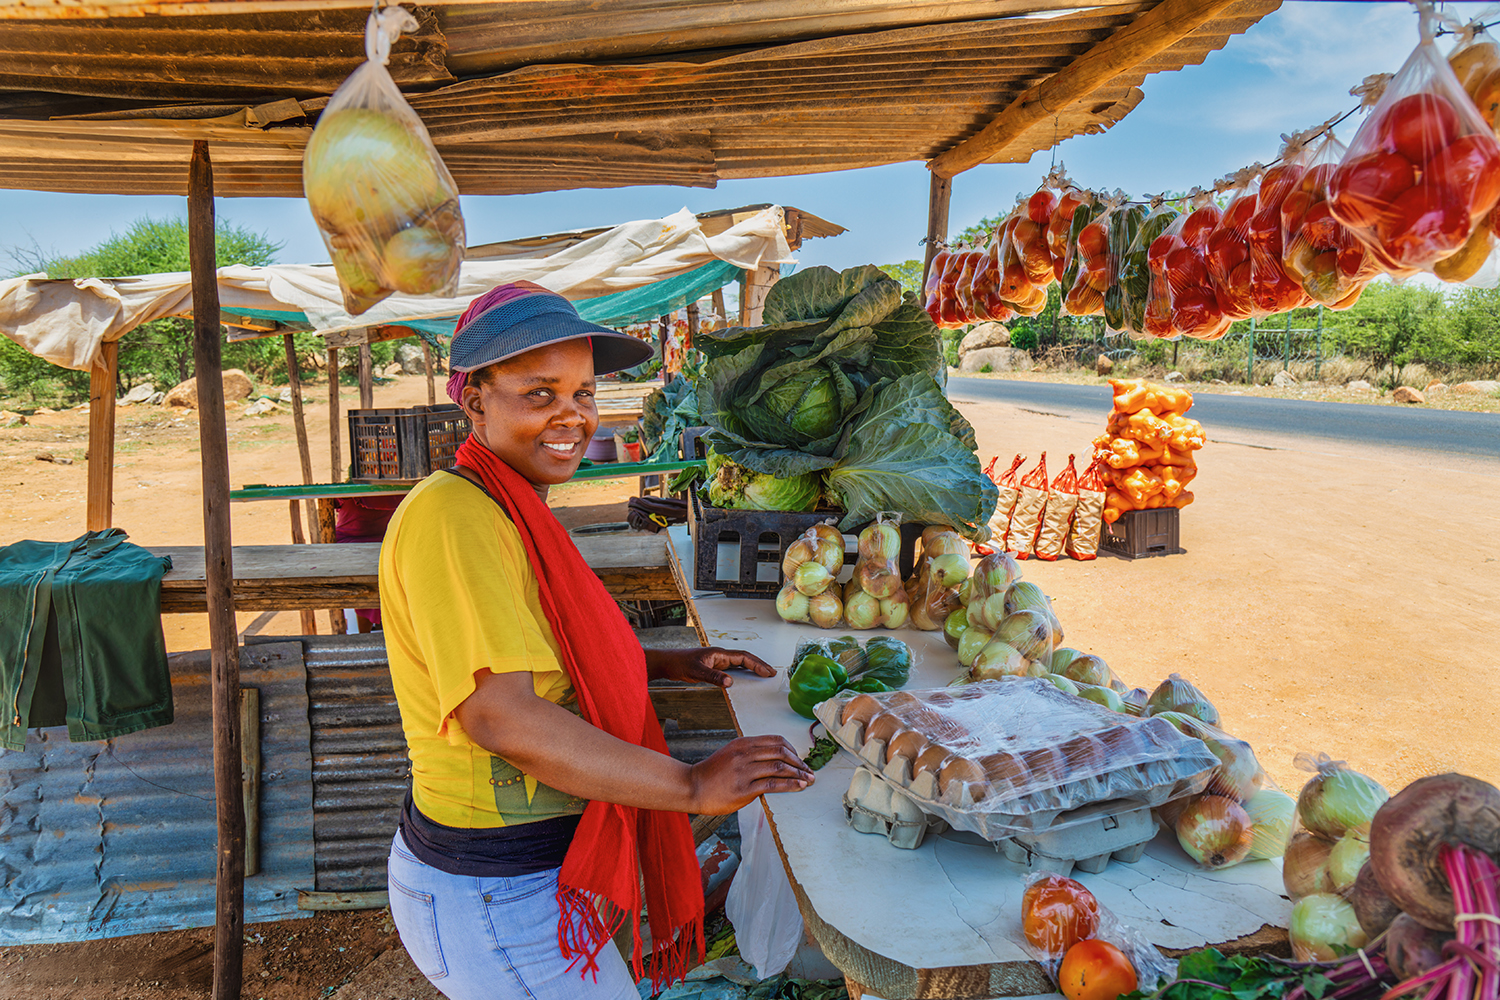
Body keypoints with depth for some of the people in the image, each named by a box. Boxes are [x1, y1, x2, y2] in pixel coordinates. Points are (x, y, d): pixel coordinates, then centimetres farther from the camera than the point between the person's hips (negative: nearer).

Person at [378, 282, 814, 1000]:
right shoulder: (452, 515, -24)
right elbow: (501, 716, -32)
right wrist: (691, 786, -25)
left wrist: (670, 664, 12)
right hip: (499, 900, -9)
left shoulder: (510, 510, 8)